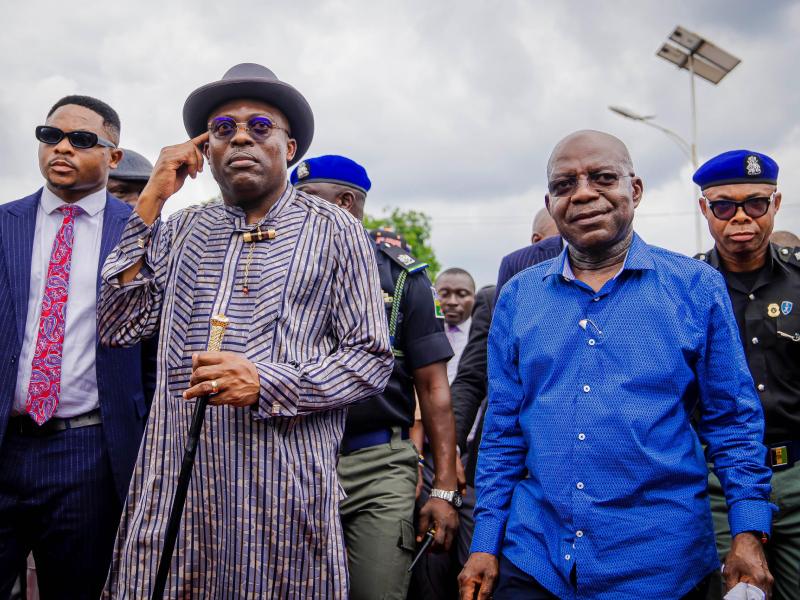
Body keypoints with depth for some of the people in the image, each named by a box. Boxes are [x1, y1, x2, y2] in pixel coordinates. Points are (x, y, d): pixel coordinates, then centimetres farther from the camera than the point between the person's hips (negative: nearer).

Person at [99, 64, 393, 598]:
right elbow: (118, 327, 4)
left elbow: (371, 360, 0)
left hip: (284, 488, -2)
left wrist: (266, 383, -16)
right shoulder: (181, 229, 13)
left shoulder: (333, 230, 3)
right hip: (173, 483, 3)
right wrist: (150, 203, 2)